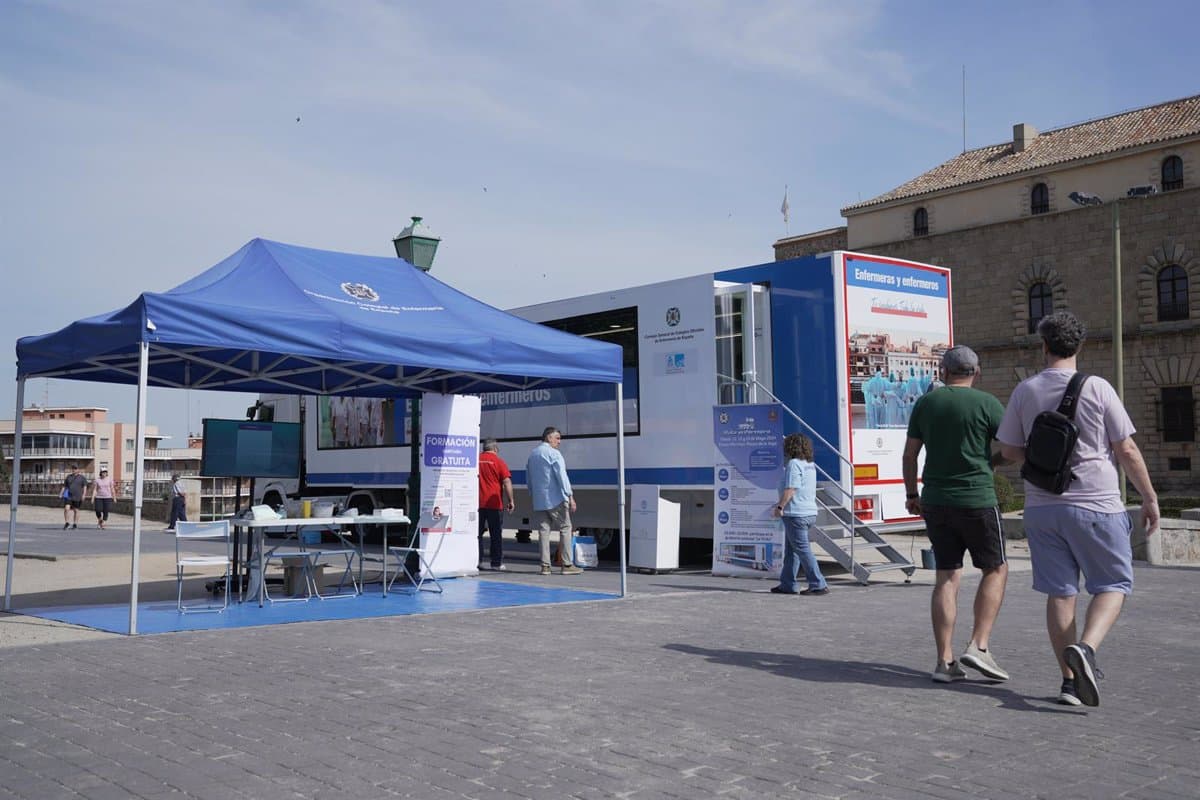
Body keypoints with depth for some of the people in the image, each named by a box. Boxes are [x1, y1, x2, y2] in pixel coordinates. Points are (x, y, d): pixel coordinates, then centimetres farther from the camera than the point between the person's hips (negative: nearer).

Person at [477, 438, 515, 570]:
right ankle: (496, 562, 5)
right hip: (494, 503, -3)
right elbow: (507, 482, -11)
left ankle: (476, 561, 9)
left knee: (477, 533, 11)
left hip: (477, 503, 3)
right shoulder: (498, 461, -4)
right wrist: (510, 501, -7)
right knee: (496, 534, 5)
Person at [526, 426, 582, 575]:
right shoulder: (553, 453, -8)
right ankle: (567, 565, -2)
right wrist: (570, 497, -15)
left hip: (538, 501, 7)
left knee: (543, 530, 6)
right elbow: (562, 476, -15)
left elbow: (529, 478, 21)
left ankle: (545, 566, 3)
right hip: (555, 499, -7)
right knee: (565, 528, 0)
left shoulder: (532, 455, 16)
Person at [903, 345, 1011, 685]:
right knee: (996, 569, 12)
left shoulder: (925, 403, 6)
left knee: (946, 577, 8)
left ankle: (944, 661, 5)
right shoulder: (986, 403, -5)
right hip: (977, 500, -4)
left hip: (935, 501, 4)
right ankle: (978, 646, -1)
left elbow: (909, 455, 8)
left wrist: (911, 495, 19)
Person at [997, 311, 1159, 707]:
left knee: (1060, 591, 9)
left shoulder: (1025, 391, 2)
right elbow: (1127, 450, -3)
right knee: (1113, 585, 8)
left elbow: (1009, 450, 7)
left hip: (1041, 506, 3)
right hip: (1095, 504, -3)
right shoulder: (1097, 388, -6)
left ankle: (1071, 680, 10)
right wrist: (1150, 497, 7)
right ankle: (1085, 648, -16)